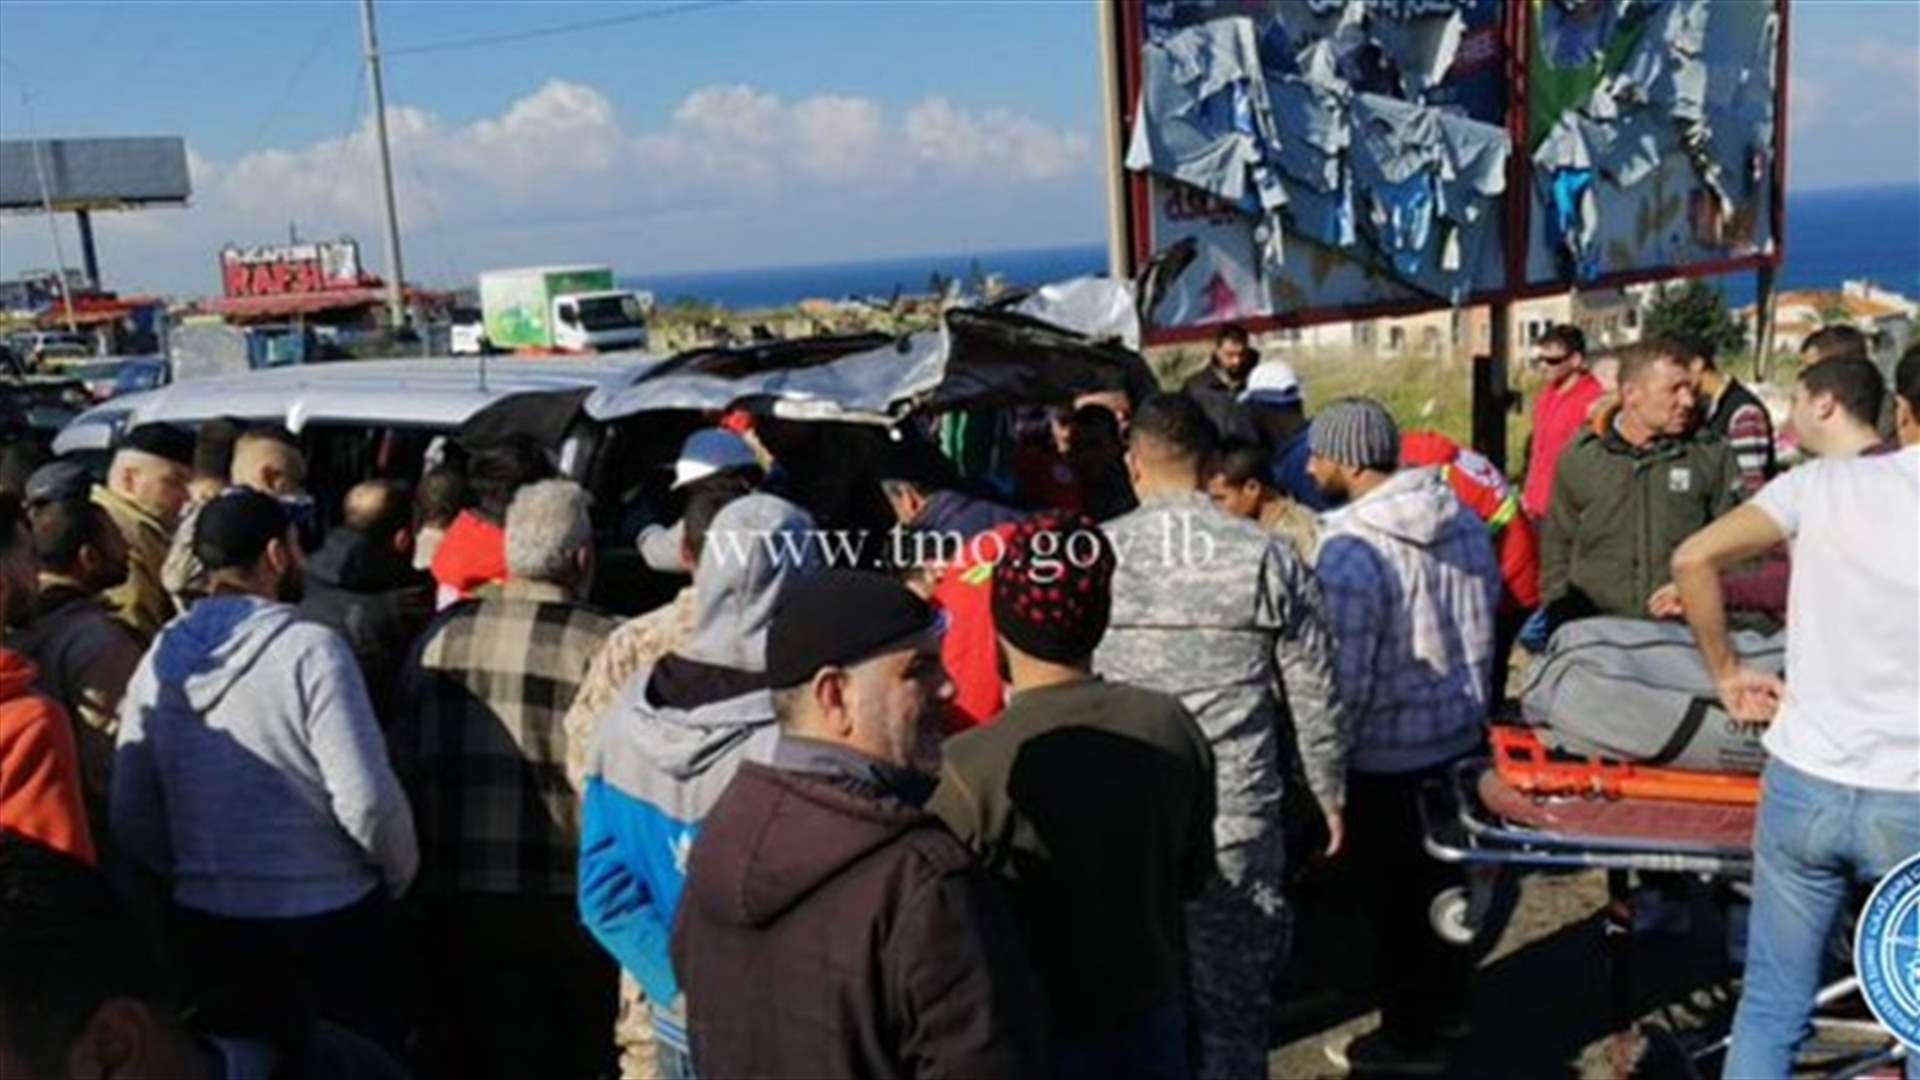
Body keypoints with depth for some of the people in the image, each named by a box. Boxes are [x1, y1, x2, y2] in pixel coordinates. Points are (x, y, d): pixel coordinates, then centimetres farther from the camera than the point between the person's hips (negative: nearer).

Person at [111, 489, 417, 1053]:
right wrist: (400, 872, -3)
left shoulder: (159, 659, 0)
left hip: (205, 922, 5)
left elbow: (132, 822, 3)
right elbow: (368, 801, -21)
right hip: (326, 920, -5)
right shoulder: (310, 649, -16)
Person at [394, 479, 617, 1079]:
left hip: (453, 899, 4)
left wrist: (418, 867, 19)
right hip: (563, 902, -4)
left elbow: (406, 761, 7)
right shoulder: (601, 646, -12)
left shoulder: (442, 636, 2)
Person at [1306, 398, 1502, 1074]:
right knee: (1443, 872, 23)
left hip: (1388, 757, -8)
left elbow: (1345, 674, -23)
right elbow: (1488, 615, 11)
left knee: (1393, 894, 8)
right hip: (1463, 737, 8)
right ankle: (1448, 1002, 40)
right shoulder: (1463, 519, 0)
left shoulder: (1351, 548, -24)